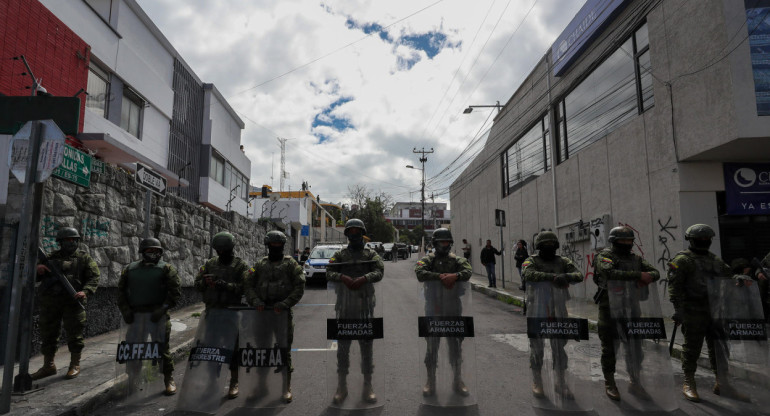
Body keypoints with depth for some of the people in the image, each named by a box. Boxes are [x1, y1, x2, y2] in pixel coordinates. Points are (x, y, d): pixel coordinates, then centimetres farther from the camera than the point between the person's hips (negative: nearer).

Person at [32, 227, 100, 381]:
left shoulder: (84, 258, 8)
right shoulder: (52, 257, 18)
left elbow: (94, 277, -1)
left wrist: (85, 292, -20)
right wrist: (37, 270, -4)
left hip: (73, 301, -4)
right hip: (50, 302, 4)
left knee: (74, 334, -2)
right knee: (48, 334, 9)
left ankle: (75, 365, 9)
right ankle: (48, 366, 22)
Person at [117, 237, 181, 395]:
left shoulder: (166, 269, 1)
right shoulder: (130, 269, 13)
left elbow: (175, 291, -7)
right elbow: (121, 291, 14)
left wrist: (163, 309, -17)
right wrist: (125, 310, 0)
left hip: (157, 316, -4)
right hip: (135, 315, 4)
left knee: (162, 347, -2)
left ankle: (169, 380, 11)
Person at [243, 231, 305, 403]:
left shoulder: (291, 264, 2)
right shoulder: (259, 264, 11)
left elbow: (299, 287, -4)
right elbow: (248, 285, 7)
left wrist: (285, 304, -16)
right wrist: (255, 301, -10)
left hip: (283, 313, -3)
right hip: (262, 312, 3)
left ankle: (286, 388, 14)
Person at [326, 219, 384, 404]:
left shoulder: (371, 254, 8)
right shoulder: (339, 254, 11)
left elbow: (379, 272, -7)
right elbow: (329, 272, -2)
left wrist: (364, 278, -24)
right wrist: (343, 277, -21)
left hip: (365, 307, -1)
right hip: (344, 308, 1)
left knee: (367, 347, 6)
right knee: (342, 348, 8)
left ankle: (368, 386, 17)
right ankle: (341, 387, 19)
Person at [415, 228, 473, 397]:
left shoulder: (457, 260, 7)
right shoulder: (428, 260, 2)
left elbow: (468, 271, -11)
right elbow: (420, 273, -17)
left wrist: (455, 276, -30)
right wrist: (440, 276, -24)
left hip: (453, 312, 2)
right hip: (433, 312, -1)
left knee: (456, 347, 8)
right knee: (432, 347, 7)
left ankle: (458, 381, 23)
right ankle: (430, 382, 20)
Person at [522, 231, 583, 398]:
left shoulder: (563, 261, 8)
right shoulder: (531, 261, -1)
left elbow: (579, 275, -7)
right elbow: (529, 274, -23)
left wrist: (566, 276, -29)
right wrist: (553, 277, -35)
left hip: (558, 310, 3)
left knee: (560, 347, 8)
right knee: (537, 348, 7)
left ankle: (560, 383, 22)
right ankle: (537, 382, 21)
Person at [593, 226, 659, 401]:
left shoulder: (636, 258, 13)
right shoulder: (604, 256, -7)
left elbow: (655, 272, 6)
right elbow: (611, 273, -25)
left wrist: (648, 277, -18)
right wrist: (638, 275, -28)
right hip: (610, 309, -5)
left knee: (635, 348, 10)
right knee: (609, 348, 4)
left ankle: (635, 384, 24)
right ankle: (609, 384, 18)